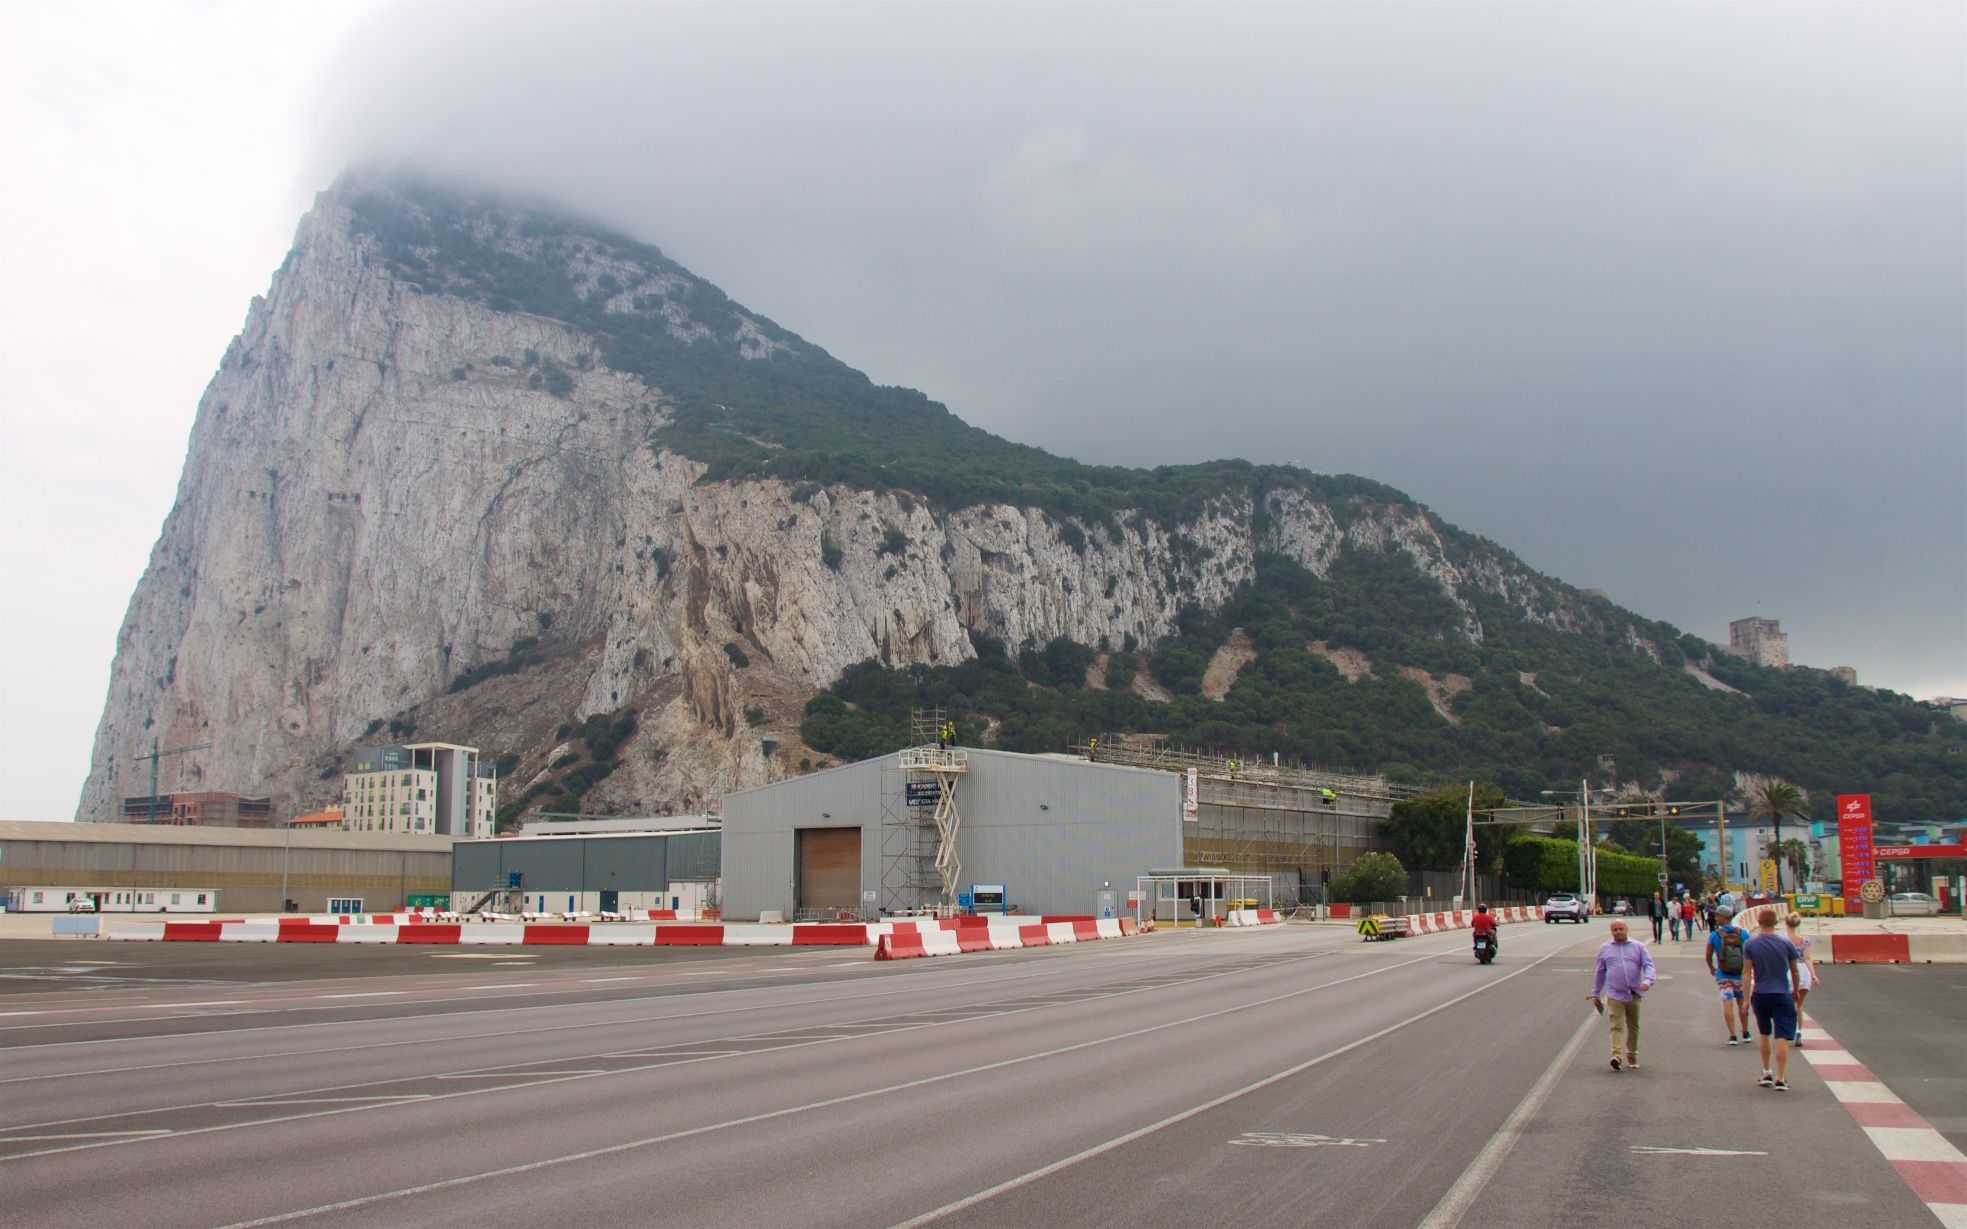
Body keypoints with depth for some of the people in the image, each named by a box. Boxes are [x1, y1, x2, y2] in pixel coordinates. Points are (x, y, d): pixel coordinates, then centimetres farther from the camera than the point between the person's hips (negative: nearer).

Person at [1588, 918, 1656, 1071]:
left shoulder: (1638, 946, 8)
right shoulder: (1604, 948, 11)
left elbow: (1648, 965, 0)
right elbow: (1600, 972, 18)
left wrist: (1648, 981, -20)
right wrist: (1595, 993, 19)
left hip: (1634, 995, 1)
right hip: (1614, 995, -1)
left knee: (1633, 1027, 11)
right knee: (1617, 1026, -14)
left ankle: (1632, 1056, 27)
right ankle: (1616, 1056, -25)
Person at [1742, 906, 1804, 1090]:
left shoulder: (1750, 944, -6)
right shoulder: (1786, 943, -5)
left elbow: (1747, 973, -8)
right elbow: (1794, 971, 5)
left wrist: (1746, 998, -3)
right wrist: (1796, 991, 21)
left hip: (1760, 994, 1)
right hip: (1782, 994, -1)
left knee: (1763, 1034, 19)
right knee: (1782, 1038, -2)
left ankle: (1767, 1073, 24)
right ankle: (1780, 1079, -5)